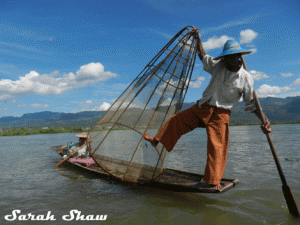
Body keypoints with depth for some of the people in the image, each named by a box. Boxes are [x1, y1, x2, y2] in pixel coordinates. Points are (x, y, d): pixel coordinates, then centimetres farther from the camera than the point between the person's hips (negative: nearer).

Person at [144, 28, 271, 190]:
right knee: (177, 120, 7)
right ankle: (157, 140, 27)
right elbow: (203, 57, 20)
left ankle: (213, 181, 9)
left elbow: (252, 103, -2)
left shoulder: (246, 78, -5)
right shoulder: (218, 66, 2)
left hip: (220, 114, -4)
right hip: (202, 108, 4)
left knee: (217, 146, -7)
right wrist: (198, 38, 18)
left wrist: (263, 119, -15)